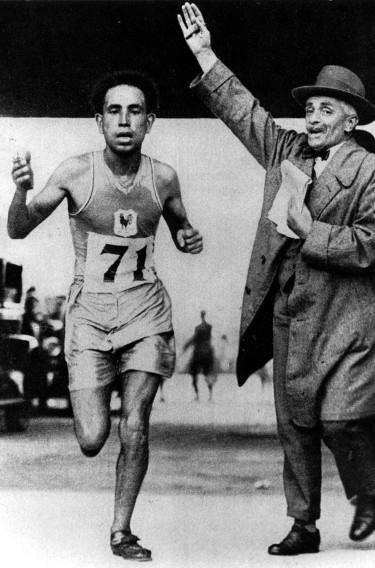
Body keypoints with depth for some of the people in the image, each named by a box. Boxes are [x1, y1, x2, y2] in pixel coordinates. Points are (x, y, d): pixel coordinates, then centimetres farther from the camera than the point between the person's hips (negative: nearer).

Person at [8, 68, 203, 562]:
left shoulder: (163, 177, -2)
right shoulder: (76, 172, -9)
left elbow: (180, 231, 17)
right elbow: (18, 230, -4)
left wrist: (189, 239, -7)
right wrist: (21, 190, -25)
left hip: (146, 310, 1)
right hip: (89, 312, -1)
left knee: (135, 429, -6)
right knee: (91, 441, -5)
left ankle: (121, 531, 14)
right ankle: (88, 402, 33)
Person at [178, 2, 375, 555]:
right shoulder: (287, 149, 11)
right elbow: (244, 109, 20)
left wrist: (306, 227, -17)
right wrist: (204, 54, 20)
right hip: (287, 313, 6)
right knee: (294, 425, 10)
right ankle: (304, 526, 22)